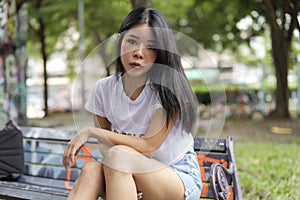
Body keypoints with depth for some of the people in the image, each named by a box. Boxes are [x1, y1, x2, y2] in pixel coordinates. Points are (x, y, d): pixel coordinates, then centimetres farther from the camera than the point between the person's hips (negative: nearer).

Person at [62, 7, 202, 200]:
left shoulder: (168, 89, -15)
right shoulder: (104, 88, -2)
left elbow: (148, 146, -19)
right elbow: (105, 146, 0)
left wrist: (91, 132, -22)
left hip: (181, 179, -4)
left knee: (119, 154, -31)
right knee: (92, 169, -28)